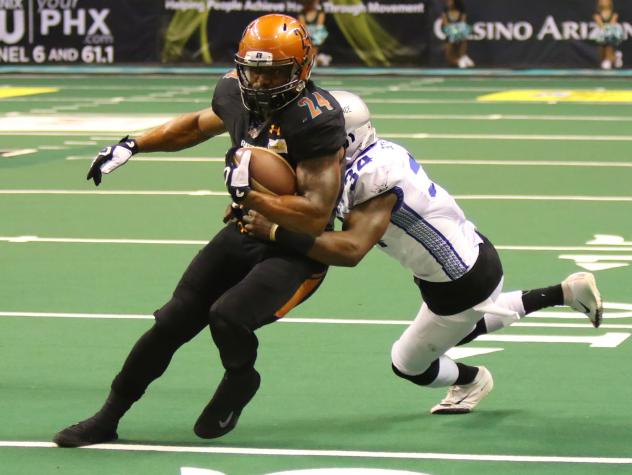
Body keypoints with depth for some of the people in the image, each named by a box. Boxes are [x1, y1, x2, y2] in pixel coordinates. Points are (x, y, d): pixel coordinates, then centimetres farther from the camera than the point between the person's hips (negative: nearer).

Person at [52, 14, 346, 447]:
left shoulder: (316, 121, -26)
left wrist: (248, 194, -29)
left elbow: (316, 217, -27)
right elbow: (198, 126, 22)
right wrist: (131, 146, 17)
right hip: (245, 232, 7)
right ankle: (108, 418, 21)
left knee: (228, 315, -27)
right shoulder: (237, 95, -4)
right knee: (175, 319, 6)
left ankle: (239, 381, 9)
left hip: (297, 250, -7)